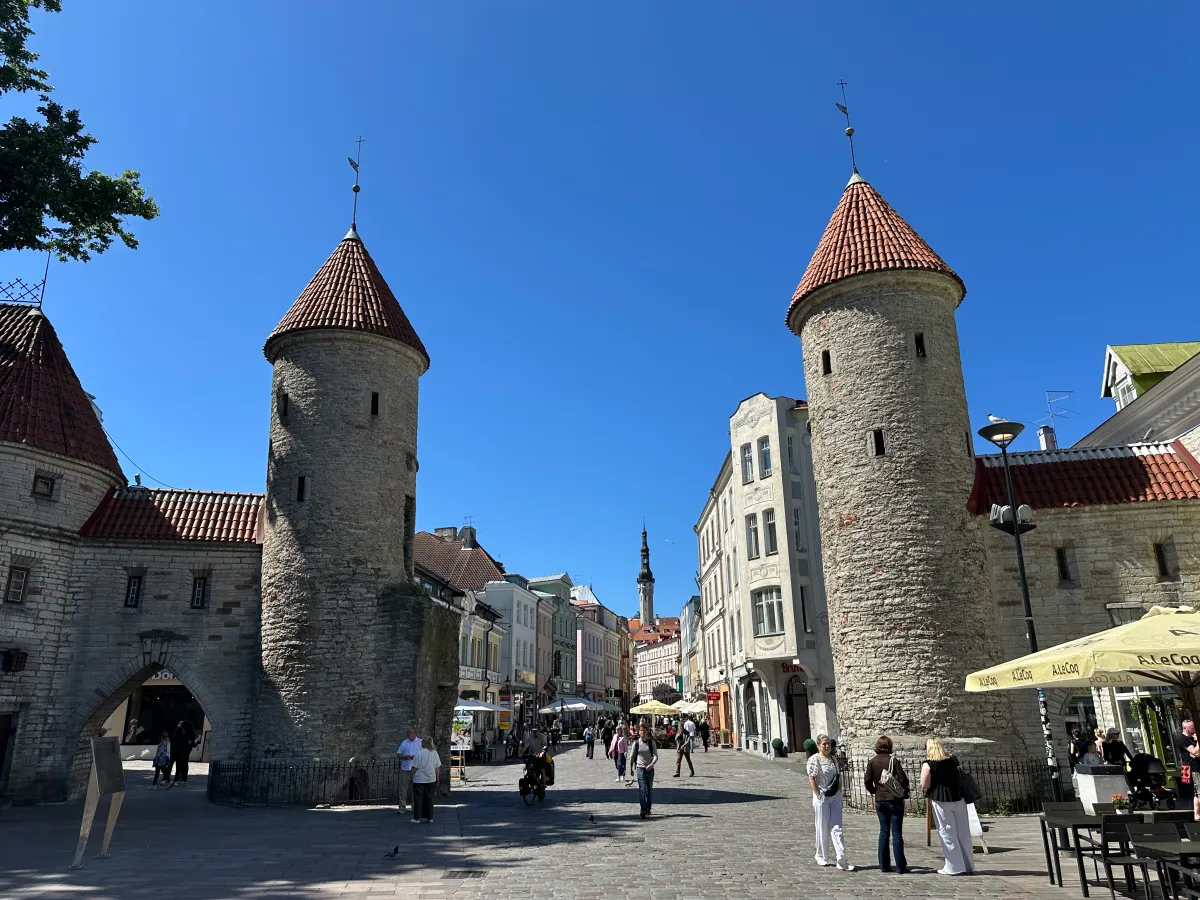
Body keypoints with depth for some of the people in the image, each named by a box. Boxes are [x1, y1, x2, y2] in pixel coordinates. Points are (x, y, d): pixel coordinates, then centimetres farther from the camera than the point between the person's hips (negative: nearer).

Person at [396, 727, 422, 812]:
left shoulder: (421, 742, 5)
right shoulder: (404, 743, 10)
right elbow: (398, 754, 10)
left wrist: (415, 757, -13)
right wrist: (405, 757, -10)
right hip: (404, 768, 2)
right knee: (403, 788, -2)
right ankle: (402, 807, 4)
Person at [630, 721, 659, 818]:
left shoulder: (652, 742, -1)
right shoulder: (636, 743, 0)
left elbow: (656, 756, -4)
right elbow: (632, 757, 9)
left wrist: (651, 764, -21)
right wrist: (631, 769, 11)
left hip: (650, 769, 1)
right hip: (640, 768, -1)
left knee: (650, 789, 10)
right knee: (642, 789, -13)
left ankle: (648, 809, 24)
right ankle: (643, 809, -16)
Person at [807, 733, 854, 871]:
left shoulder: (833, 759, 11)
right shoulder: (814, 759, -9)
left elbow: (838, 777, 18)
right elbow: (811, 779, -12)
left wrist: (840, 791, 7)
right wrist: (819, 795, -15)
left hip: (835, 797, 5)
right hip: (822, 798, -5)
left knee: (836, 828, 2)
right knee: (823, 828, 5)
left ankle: (841, 859, 0)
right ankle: (821, 857, 21)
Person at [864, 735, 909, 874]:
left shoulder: (872, 762, -1)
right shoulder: (893, 761, -11)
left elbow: (867, 781, -3)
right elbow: (903, 779, -13)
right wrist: (904, 793, 4)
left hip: (880, 801, 3)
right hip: (895, 800, -3)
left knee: (884, 832, 11)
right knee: (897, 833, 3)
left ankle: (884, 865, 13)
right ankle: (901, 866, 6)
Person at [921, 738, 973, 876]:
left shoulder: (928, 764, -10)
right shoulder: (953, 760, 6)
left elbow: (924, 786, -12)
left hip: (941, 801, -5)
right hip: (958, 798, 5)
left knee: (947, 834, 5)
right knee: (963, 833, 13)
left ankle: (954, 867, 9)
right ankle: (968, 866, 21)